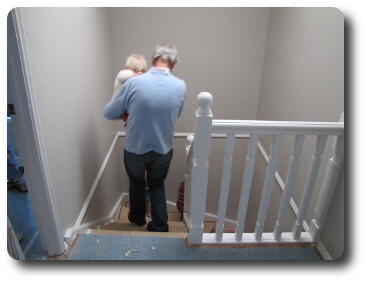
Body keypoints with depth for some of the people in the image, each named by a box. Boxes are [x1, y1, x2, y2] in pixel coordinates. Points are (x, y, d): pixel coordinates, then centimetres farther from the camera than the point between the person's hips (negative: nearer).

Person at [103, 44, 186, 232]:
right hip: (163, 150, 1)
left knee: (136, 183, 26)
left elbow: (108, 113, -8)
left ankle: (137, 218, 48)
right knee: (157, 186, 25)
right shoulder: (180, 86, -10)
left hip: (134, 149, -1)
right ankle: (159, 228, 31)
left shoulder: (134, 83, -17)